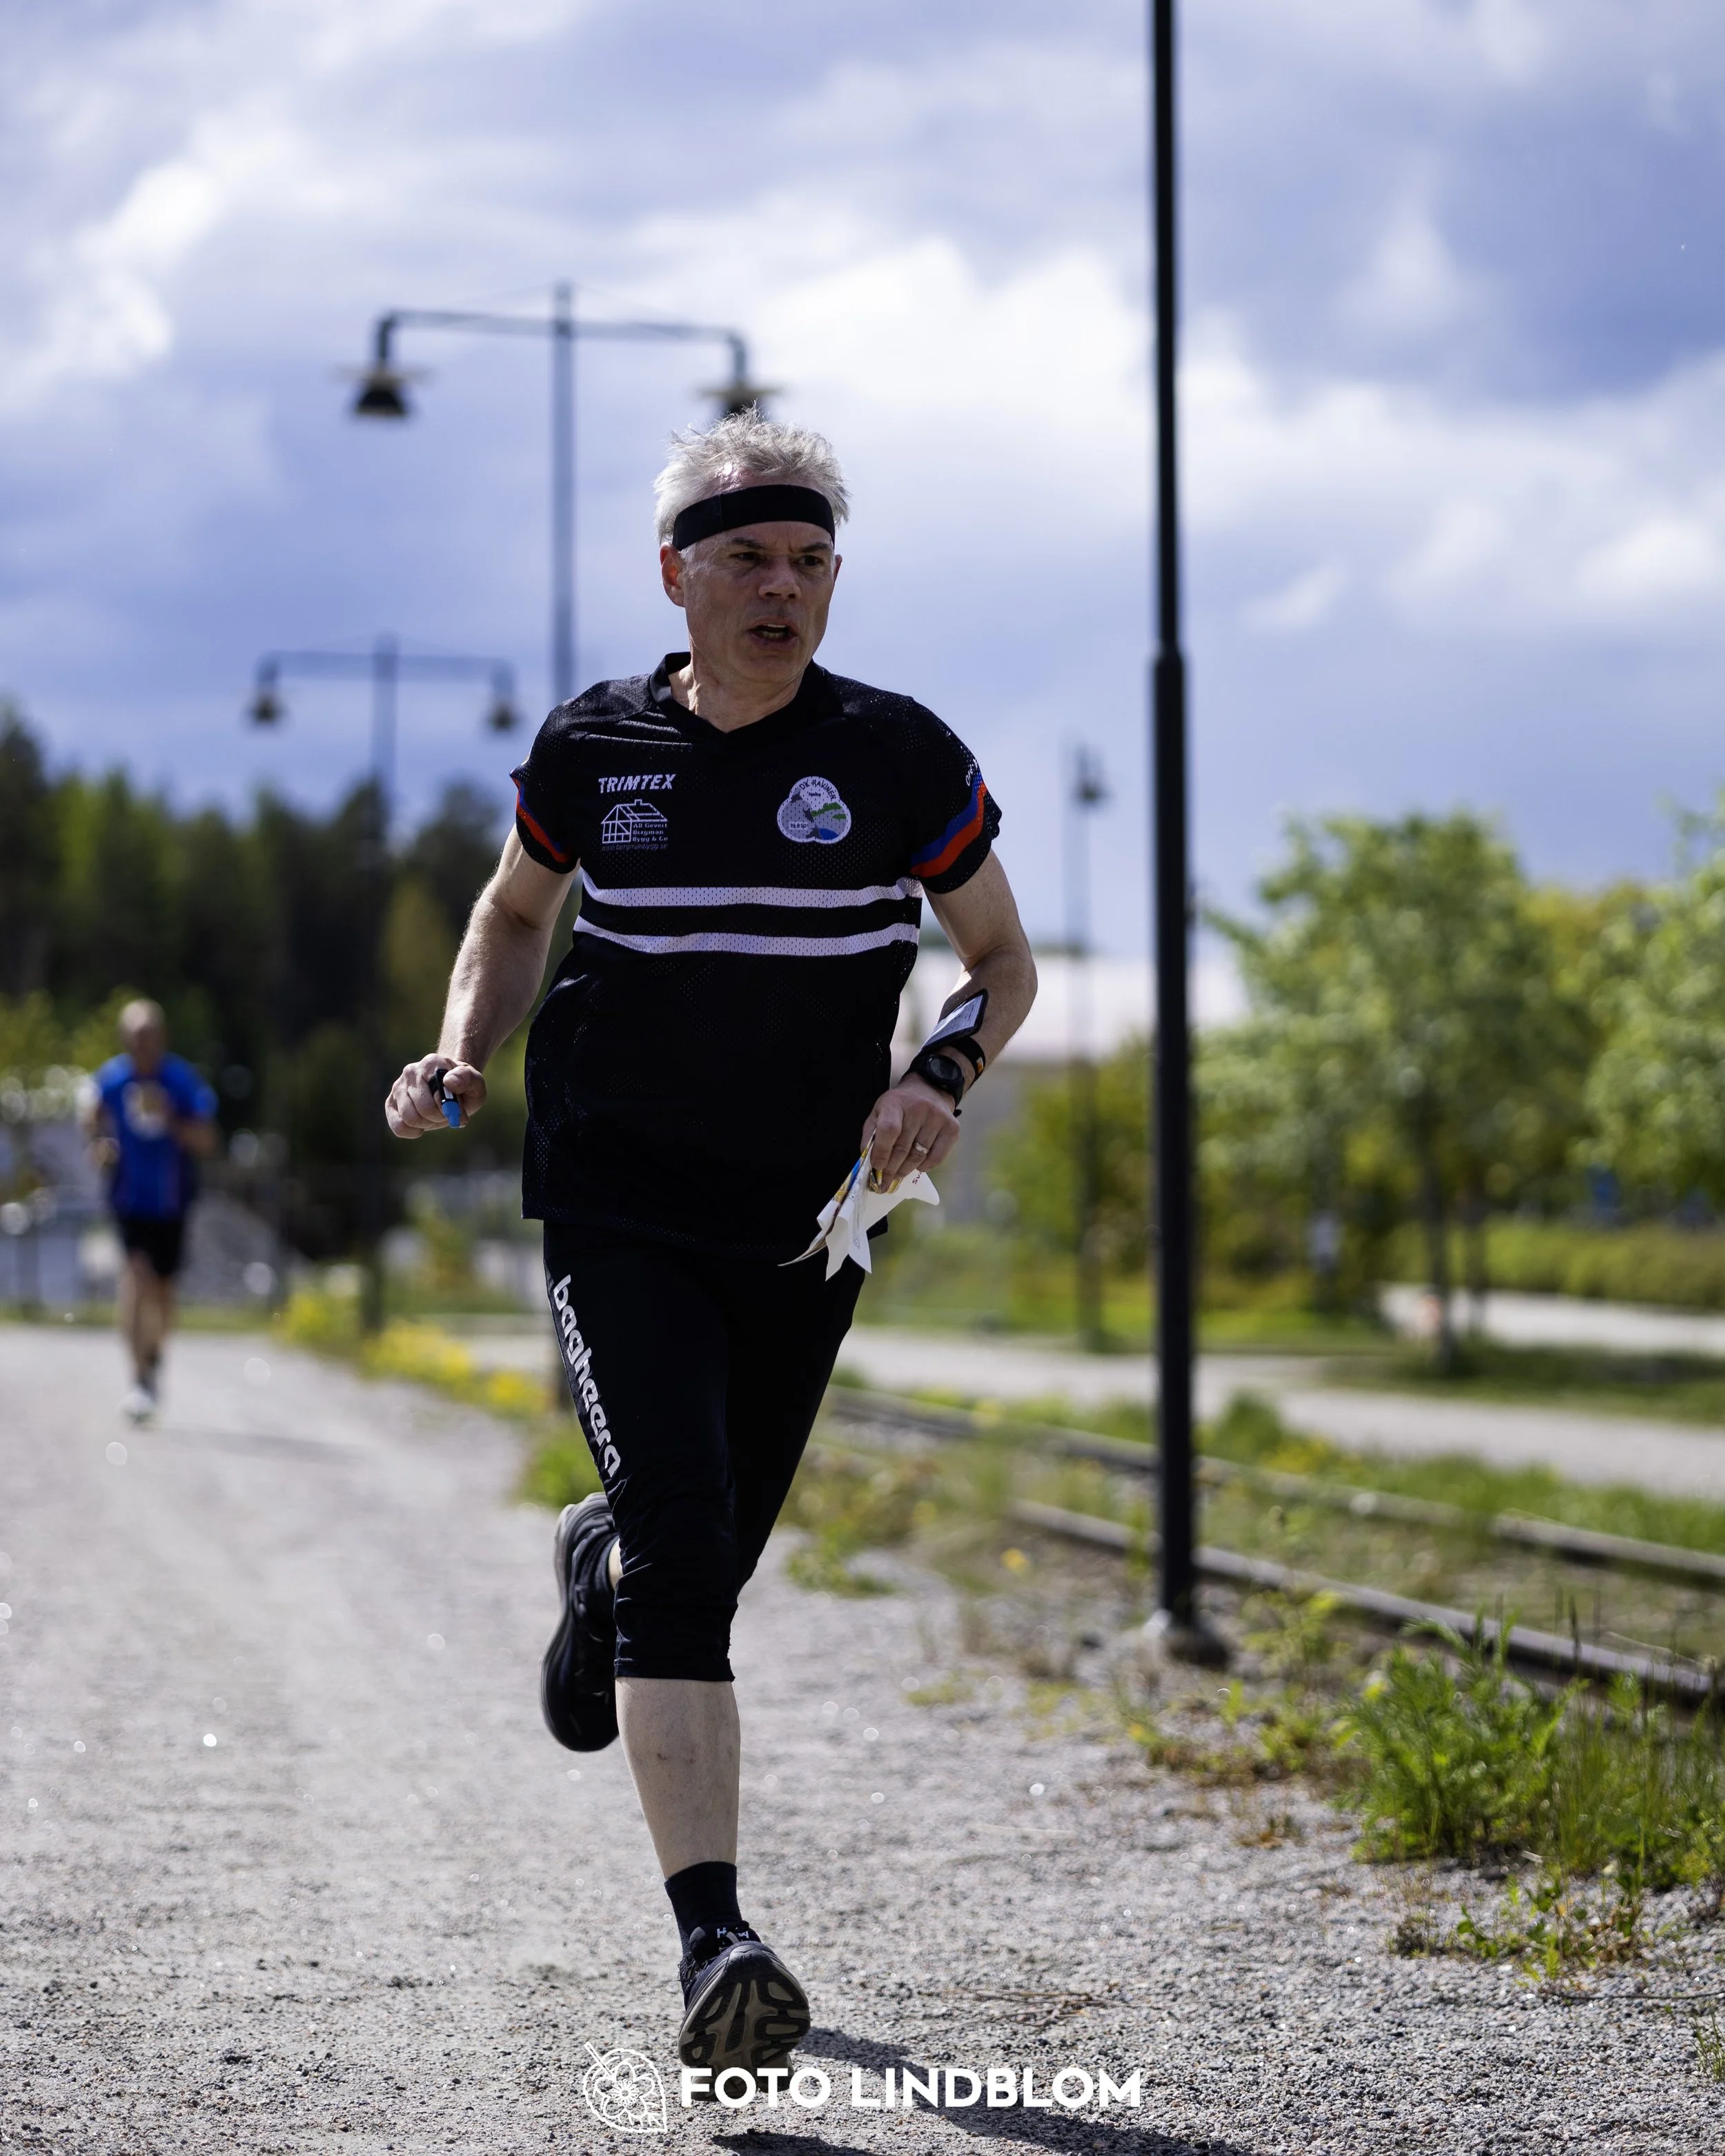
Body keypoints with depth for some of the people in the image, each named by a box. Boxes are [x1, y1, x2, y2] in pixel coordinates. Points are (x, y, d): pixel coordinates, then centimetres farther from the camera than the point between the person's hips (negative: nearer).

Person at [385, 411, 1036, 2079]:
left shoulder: (896, 758, -4)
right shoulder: (591, 750, 0)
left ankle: (597, 1566, 54)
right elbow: (514, 912, 18)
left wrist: (943, 1073, -14)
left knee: (708, 1562, 14)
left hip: (807, 1227, 2)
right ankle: (714, 1949, -24)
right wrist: (460, 1057, 1)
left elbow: (1003, 959, 6)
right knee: (681, 1538, -19)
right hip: (619, 1217, -1)